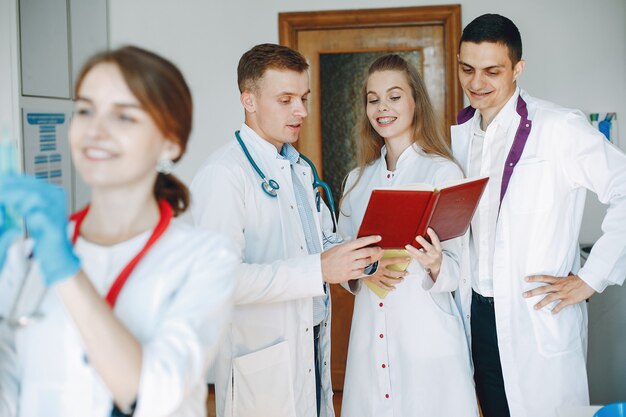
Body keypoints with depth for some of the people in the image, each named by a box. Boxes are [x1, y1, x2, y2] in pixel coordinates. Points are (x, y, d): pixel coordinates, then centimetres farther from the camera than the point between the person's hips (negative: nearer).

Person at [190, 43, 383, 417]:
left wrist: (360, 254, -2)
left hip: (314, 346, 8)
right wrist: (318, 269, -28)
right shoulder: (223, 175, -17)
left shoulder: (300, 168, 14)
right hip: (262, 363, -8)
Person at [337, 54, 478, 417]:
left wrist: (435, 265, -27)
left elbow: (456, 271, -6)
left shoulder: (444, 171, -6)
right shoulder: (358, 179, 11)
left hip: (426, 331, -4)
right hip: (370, 333, 5)